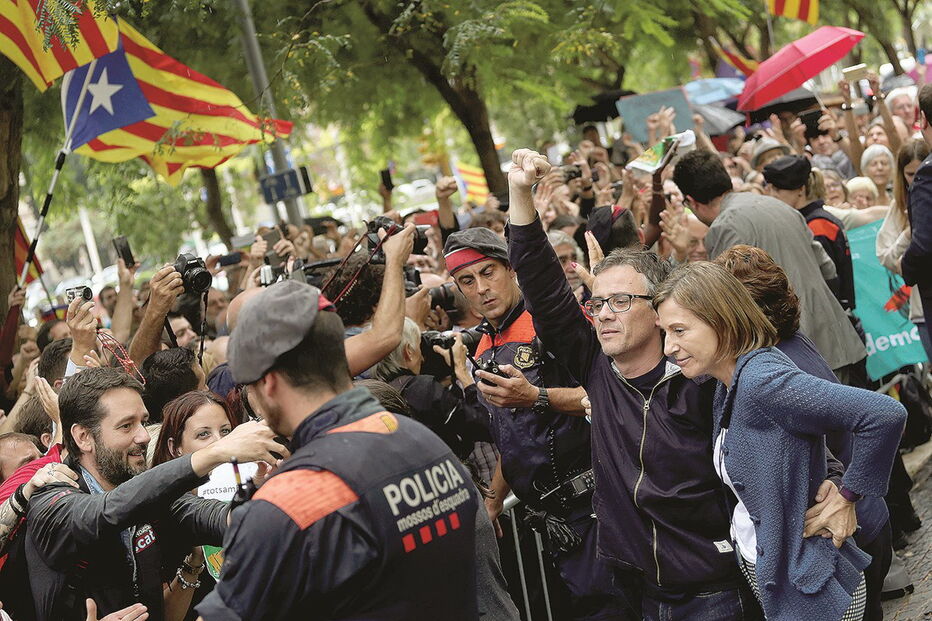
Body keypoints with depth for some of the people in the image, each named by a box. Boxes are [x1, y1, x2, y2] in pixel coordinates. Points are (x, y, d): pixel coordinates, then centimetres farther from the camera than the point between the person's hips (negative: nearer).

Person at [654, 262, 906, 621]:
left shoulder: (763, 381, -25)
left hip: (808, 588, -9)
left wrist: (846, 498, -20)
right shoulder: (731, 382, 3)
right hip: (760, 574, 9)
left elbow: (886, 415, -32)